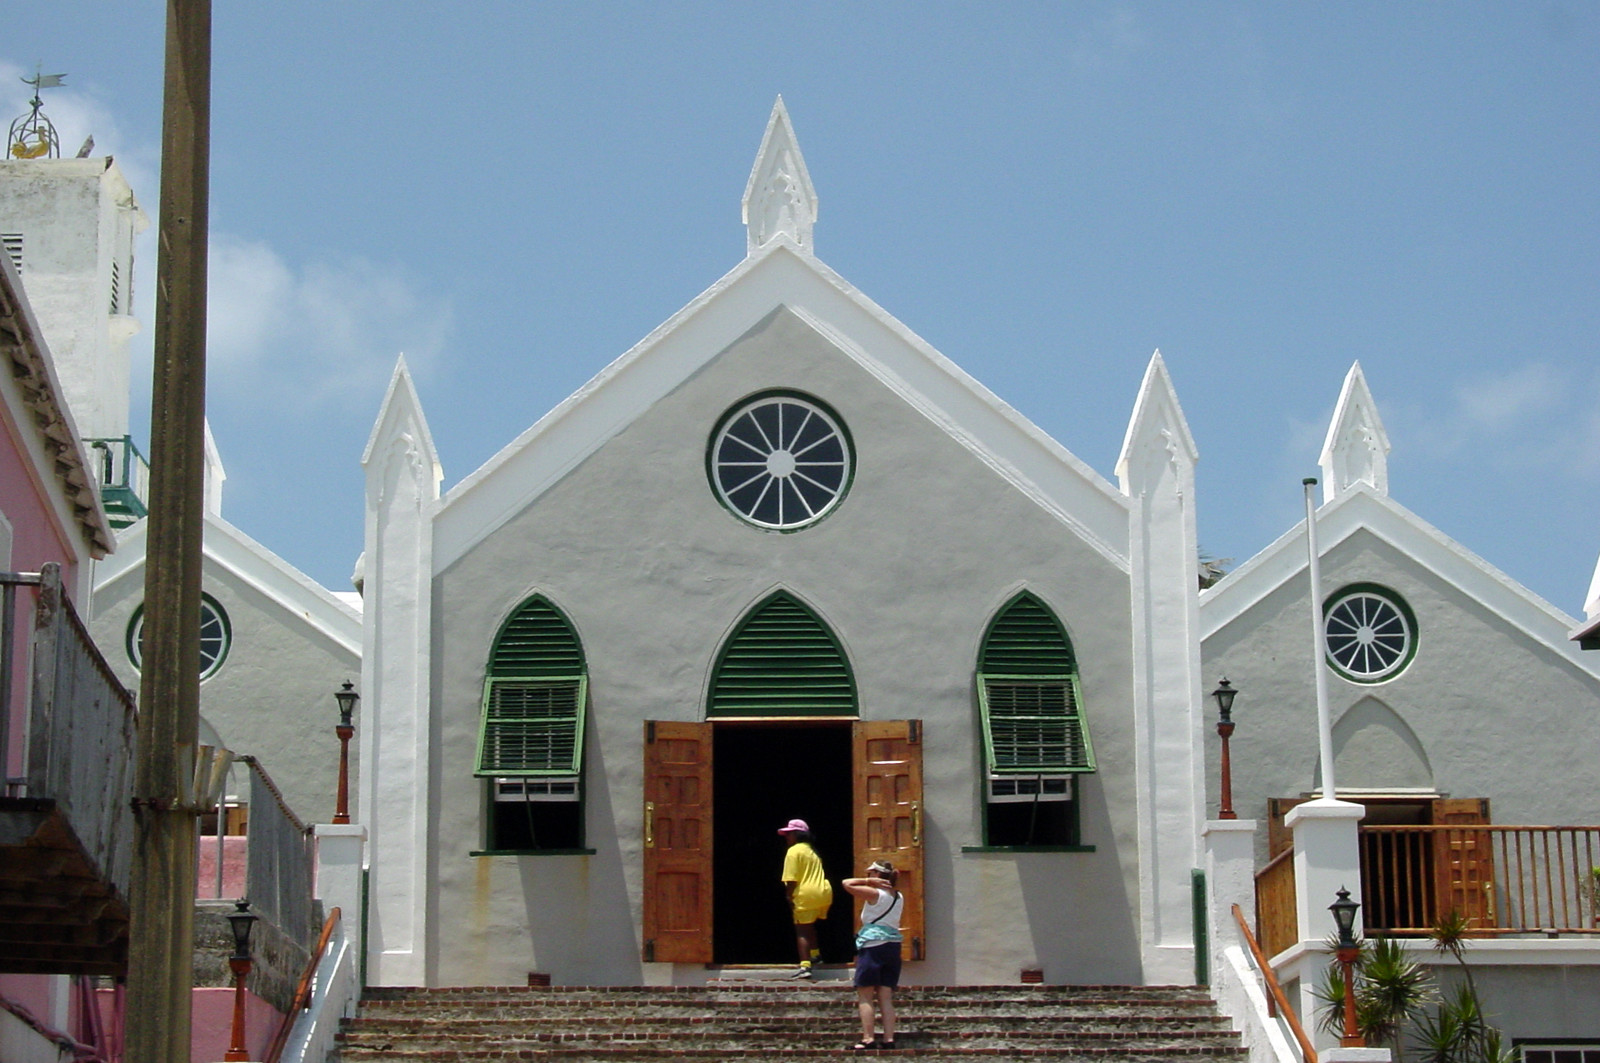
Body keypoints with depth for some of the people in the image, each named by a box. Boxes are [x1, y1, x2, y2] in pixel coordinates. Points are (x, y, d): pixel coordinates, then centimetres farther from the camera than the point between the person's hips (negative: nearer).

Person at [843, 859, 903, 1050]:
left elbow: (847, 883, -9)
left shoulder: (874, 894, -9)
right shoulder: (899, 897, 11)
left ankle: (867, 1039, -10)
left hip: (872, 946, -7)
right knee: (885, 997, 7)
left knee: (865, 996, -3)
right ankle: (889, 1039, -1)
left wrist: (869, 881, -4)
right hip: (893, 946, 7)